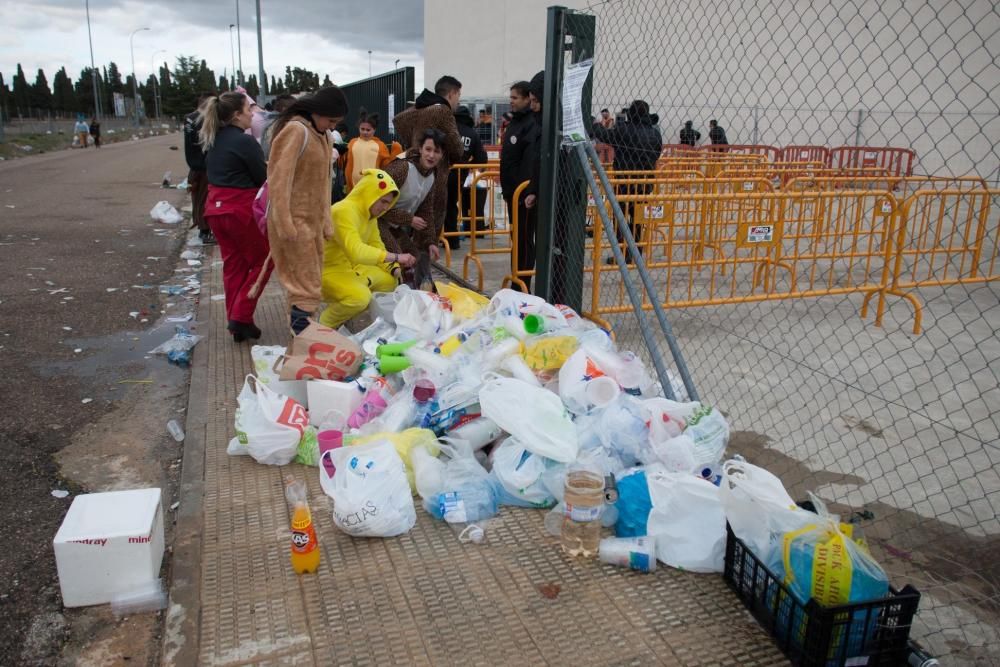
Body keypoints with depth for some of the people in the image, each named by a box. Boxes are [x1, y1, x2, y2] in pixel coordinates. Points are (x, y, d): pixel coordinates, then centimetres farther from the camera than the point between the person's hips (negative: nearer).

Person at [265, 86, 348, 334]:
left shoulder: (319, 134, 14)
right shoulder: (296, 131, -15)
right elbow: (279, 178, -21)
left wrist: (326, 221, 15)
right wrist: (284, 224, -24)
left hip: (313, 219, 9)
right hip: (295, 220, -9)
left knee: (310, 281, 14)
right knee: (306, 286, -8)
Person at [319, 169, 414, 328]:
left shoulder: (370, 214, 4)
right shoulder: (344, 211, -26)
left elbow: (376, 246, 11)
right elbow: (356, 251, -39)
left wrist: (393, 267, -8)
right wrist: (396, 257, -34)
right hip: (326, 271, -10)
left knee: (389, 280, 9)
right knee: (360, 296, -32)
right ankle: (324, 326, -6)